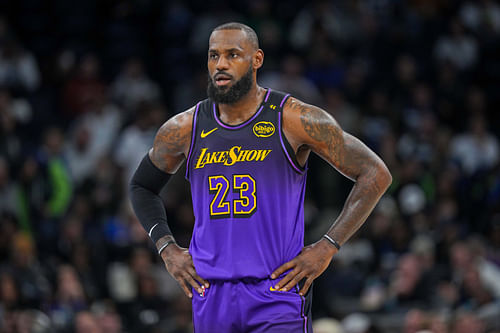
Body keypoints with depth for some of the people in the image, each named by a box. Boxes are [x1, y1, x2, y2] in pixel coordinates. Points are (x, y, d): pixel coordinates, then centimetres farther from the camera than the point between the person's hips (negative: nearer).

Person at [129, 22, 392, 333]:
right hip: (211, 295, 4)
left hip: (279, 290, -4)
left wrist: (327, 247, -7)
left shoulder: (294, 120, -5)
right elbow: (142, 186, 24)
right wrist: (167, 247, 8)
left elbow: (376, 174, -2)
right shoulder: (184, 129, 5)